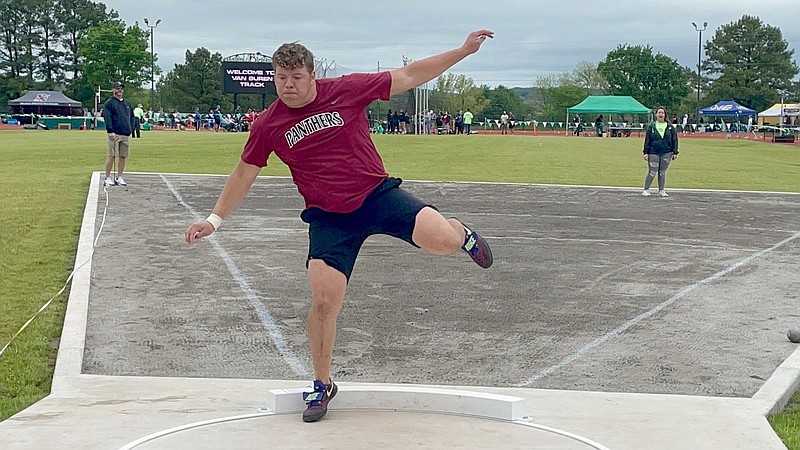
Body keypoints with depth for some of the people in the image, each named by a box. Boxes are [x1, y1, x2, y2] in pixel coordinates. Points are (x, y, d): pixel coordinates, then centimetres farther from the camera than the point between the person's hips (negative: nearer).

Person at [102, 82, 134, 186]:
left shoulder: (128, 103, 19)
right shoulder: (109, 103, -1)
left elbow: (132, 117, 24)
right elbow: (107, 118, -9)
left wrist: (131, 129, 12)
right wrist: (110, 131, -17)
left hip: (126, 134, 6)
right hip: (115, 134, -6)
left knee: (123, 157, 5)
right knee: (112, 156, -6)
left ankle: (119, 177, 12)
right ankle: (107, 178, -1)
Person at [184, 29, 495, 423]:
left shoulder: (347, 90, -7)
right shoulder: (267, 126, -3)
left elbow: (408, 76, -2)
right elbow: (244, 174, 10)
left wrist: (464, 50, -4)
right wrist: (214, 219, 8)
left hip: (378, 194, -1)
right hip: (329, 218, 1)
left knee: (443, 240, -22)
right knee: (323, 301, -10)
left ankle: (461, 234, 20)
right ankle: (322, 386, 15)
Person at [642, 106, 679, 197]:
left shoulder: (670, 127, 6)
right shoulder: (651, 127, 3)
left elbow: (674, 140, 8)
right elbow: (647, 140, 4)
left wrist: (675, 153, 2)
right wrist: (646, 152, -2)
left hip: (666, 153, 2)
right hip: (653, 153, -2)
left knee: (662, 173, 7)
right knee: (652, 173, -4)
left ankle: (661, 190, 17)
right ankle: (646, 190, 7)